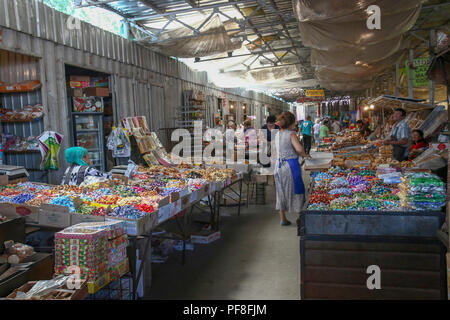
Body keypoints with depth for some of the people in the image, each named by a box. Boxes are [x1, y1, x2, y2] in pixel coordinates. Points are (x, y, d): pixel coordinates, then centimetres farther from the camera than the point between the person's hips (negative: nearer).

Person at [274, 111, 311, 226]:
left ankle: (283, 218, 23)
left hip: (279, 165, 7)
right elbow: (299, 149, -26)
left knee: (281, 192, 14)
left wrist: (300, 154, 17)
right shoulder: (291, 134, -13)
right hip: (290, 165, -7)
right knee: (296, 190, 6)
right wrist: (304, 155, -5)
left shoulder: (277, 135, 9)